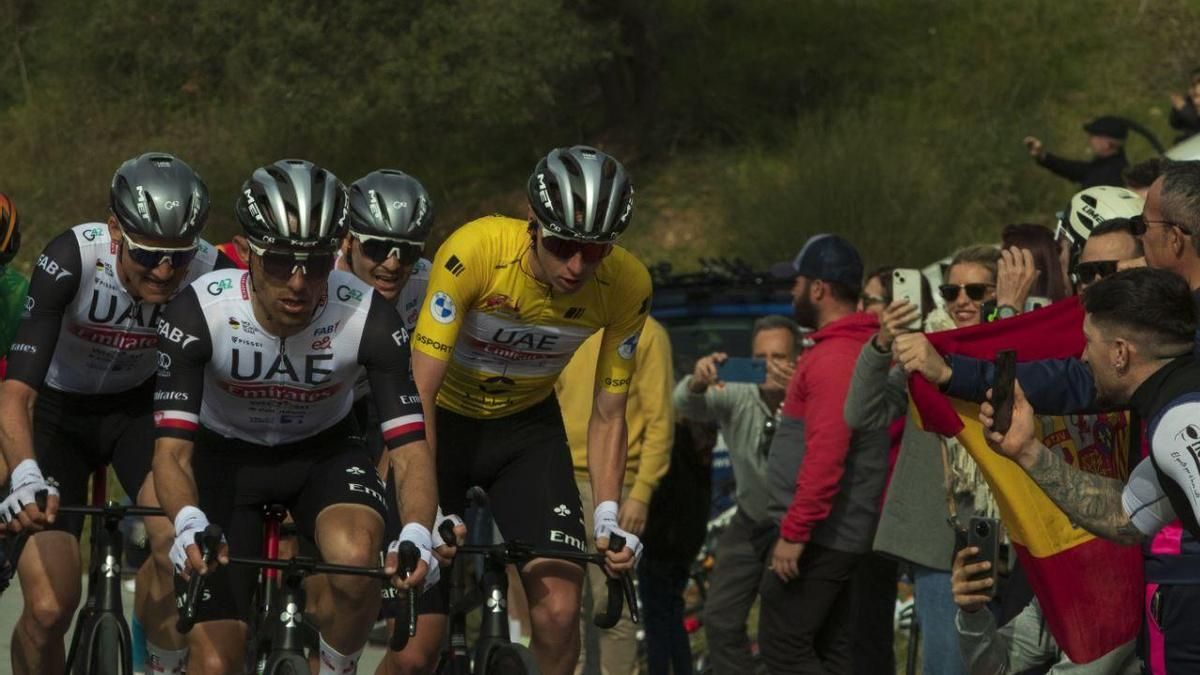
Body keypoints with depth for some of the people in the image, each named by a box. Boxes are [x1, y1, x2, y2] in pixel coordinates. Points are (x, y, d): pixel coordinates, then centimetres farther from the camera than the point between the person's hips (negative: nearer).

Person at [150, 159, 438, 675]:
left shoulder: (367, 317, -28)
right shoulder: (200, 311, -30)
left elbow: (410, 446, -29)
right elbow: (173, 447, -32)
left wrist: (417, 535, -48)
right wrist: (189, 525, -53)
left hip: (324, 452, 0)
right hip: (227, 455, 0)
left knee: (356, 559, -33)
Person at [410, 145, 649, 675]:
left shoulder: (626, 285, -22)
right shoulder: (476, 250, -33)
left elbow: (607, 415, -9)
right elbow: (418, 392, -30)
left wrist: (608, 518, -20)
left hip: (527, 424, 2)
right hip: (445, 417, -2)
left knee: (559, 610, -14)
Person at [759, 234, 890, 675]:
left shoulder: (833, 357, -17)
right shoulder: (866, 348, 14)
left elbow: (825, 455, -24)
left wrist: (794, 532, -22)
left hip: (818, 537, -10)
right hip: (850, 535, 10)